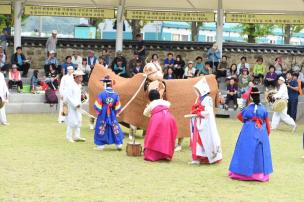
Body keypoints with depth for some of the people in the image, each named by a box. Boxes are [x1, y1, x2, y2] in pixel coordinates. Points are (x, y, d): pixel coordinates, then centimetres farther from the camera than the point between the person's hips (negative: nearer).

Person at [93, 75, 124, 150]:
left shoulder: (102, 94, -15)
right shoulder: (115, 94, -4)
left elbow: (97, 106, -11)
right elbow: (118, 107, 3)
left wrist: (99, 112, 6)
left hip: (103, 115, -3)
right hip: (112, 115, 3)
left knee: (101, 130, 7)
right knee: (115, 129, 12)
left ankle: (100, 145, 9)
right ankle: (119, 144, 14)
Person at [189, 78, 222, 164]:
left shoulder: (207, 99, -13)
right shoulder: (199, 99, 13)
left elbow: (208, 112, -20)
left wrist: (198, 114, -18)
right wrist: (194, 113, -3)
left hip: (205, 124, -8)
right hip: (198, 123, 8)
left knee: (206, 140, -3)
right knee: (197, 140, 6)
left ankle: (212, 157, 4)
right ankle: (197, 158, 9)